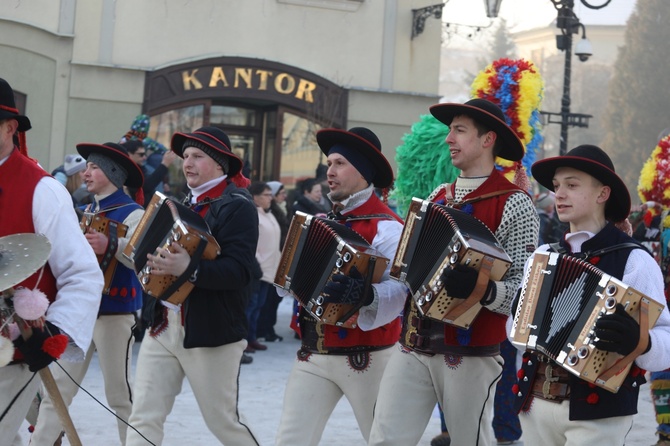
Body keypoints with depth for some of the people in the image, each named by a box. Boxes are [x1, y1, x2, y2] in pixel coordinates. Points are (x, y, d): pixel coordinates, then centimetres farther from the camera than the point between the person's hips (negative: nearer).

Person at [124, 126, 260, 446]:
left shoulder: (237, 206, -10)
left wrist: (189, 269, -35)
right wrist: (152, 261, 0)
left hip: (211, 332, -7)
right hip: (162, 325, 7)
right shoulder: (182, 201, 16)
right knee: (144, 418, 1)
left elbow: (239, 271, -22)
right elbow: (155, 245, 22)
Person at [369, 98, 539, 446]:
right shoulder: (438, 196, 14)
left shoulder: (514, 205, -7)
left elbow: (524, 288, -12)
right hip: (413, 346, 5)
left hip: (469, 354, -5)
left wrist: (482, 289, -29)